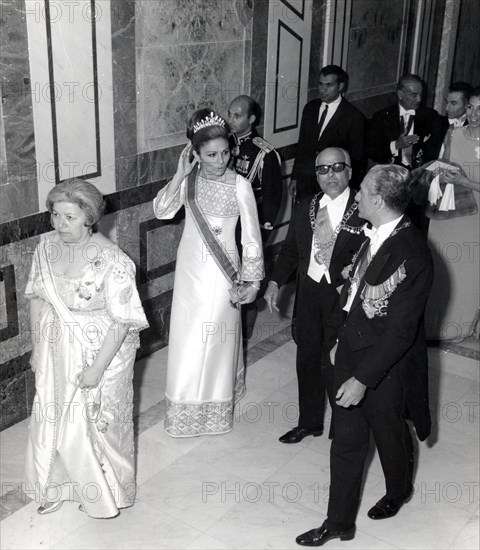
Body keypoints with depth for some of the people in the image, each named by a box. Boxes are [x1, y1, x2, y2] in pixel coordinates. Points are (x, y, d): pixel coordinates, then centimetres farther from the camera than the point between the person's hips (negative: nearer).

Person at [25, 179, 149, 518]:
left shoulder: (112, 261, -24)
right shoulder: (47, 248, -6)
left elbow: (121, 321, -21)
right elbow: (37, 299, 6)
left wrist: (97, 369, -20)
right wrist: (37, 347, 8)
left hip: (101, 351, -5)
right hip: (56, 352, 5)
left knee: (96, 423, 10)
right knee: (52, 420, 17)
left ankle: (106, 494, 36)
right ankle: (58, 487, 43)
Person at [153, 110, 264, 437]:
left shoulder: (240, 185, -14)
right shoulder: (188, 180, -6)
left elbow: (251, 235, -10)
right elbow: (162, 211, -17)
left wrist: (253, 280, -8)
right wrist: (181, 175, -27)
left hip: (223, 269, -3)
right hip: (190, 267, 3)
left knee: (216, 337, 8)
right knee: (187, 335, 12)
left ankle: (216, 409, 31)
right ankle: (188, 407, 36)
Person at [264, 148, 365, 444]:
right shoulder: (305, 209, 5)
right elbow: (290, 249, 11)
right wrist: (275, 282, 0)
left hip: (344, 296, -5)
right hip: (308, 290, 6)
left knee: (334, 363, 0)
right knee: (307, 358, 16)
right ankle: (309, 422, 36)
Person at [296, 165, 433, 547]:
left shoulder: (411, 256, -28)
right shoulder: (376, 236, -3)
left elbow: (401, 331, -26)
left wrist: (362, 379, -23)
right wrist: (341, 342, 15)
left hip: (385, 369, -6)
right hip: (352, 354, 7)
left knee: (390, 437, 21)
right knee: (346, 441, 15)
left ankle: (399, 492, 51)